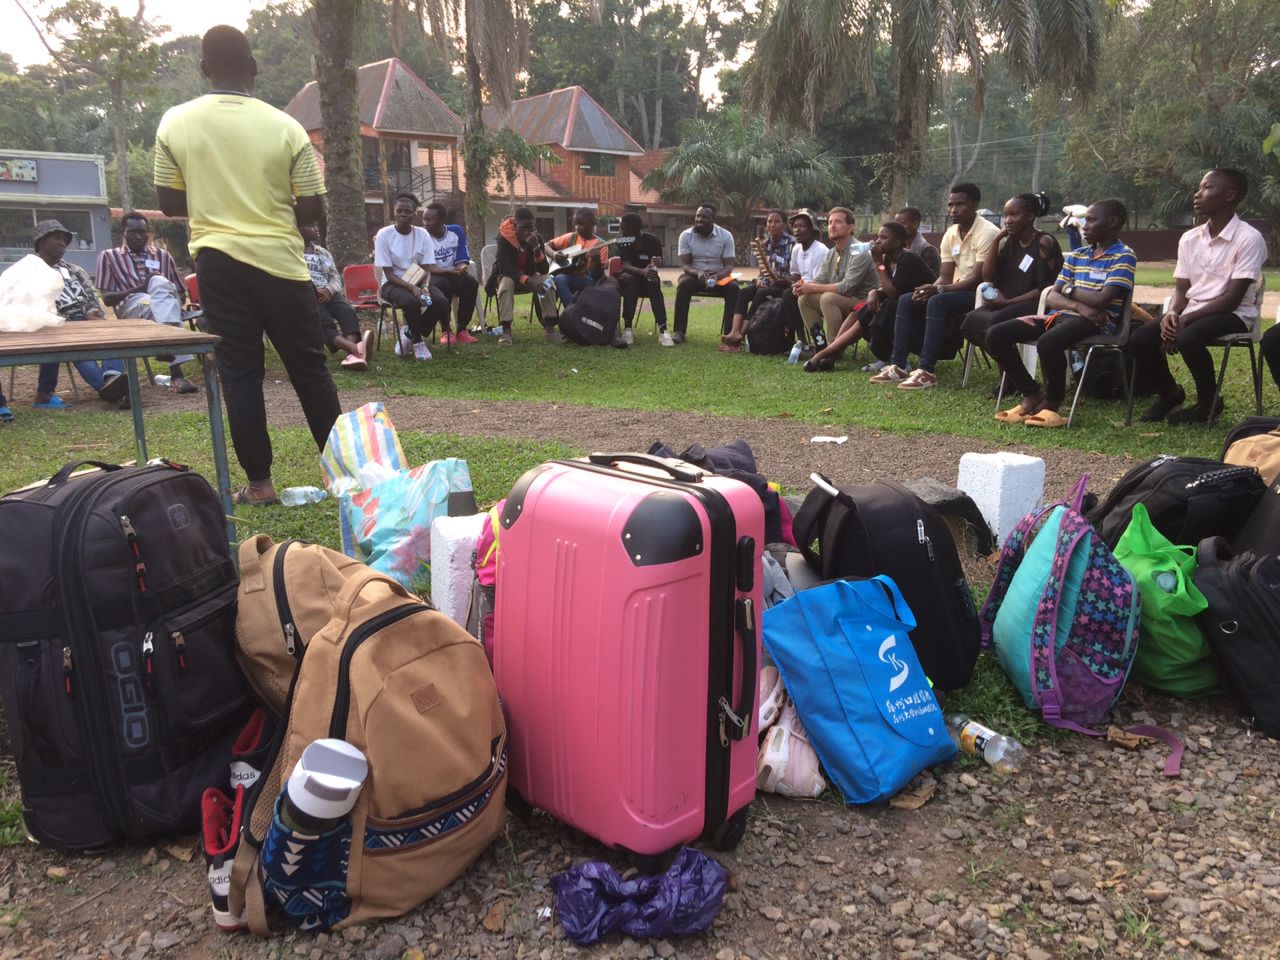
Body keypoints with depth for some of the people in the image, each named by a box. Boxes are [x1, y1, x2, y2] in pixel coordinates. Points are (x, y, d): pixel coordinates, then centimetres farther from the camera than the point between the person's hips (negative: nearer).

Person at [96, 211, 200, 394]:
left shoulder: (163, 255, 26)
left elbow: (182, 294, 23)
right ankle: (177, 372, -58)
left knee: (159, 282, -37)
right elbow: (107, 298, 7)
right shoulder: (108, 256, 19)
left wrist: (160, 286, -1)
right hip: (131, 305, -1)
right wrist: (138, 288, -9)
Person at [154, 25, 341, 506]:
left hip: (218, 261, 1)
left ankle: (259, 483, 6)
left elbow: (169, 203, 7)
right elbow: (313, 210, -3)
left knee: (239, 373, 5)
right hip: (279, 260, -1)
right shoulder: (284, 127, -6)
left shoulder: (175, 123, -1)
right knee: (308, 366, 9)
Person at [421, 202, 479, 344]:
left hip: (454, 275, 3)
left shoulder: (456, 231, 0)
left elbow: (462, 261, 0)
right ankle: (445, 331, -22)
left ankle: (462, 330, -19)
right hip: (432, 277, -3)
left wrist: (462, 269, -25)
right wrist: (449, 270, -26)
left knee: (471, 283, -28)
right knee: (444, 284, -37)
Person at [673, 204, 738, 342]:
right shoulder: (686, 235, -5)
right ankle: (679, 331, -30)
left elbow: (729, 265, -8)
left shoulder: (725, 236, -5)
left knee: (733, 287, -30)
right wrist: (698, 273, -31)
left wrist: (717, 276, -30)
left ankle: (729, 332, -29)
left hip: (719, 275, 0)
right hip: (695, 274, 0)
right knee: (683, 284, -33)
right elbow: (684, 264, -9)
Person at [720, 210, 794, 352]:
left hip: (784, 286, -6)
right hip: (767, 284, 6)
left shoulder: (791, 243, -7)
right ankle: (734, 332, -40)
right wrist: (760, 279, -4)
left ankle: (741, 335, -34)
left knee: (761, 293, -33)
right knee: (743, 291, -22)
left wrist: (779, 279, -27)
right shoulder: (765, 244, 12)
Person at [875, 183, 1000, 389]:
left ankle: (926, 372, -35)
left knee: (938, 302, -33)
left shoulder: (987, 232, -16)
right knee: (906, 301, -7)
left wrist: (939, 289, -28)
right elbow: (945, 276, 7)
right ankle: (897, 366, -13)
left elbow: (979, 279, -22)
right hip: (956, 291, 8)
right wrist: (930, 289, -16)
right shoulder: (951, 234, 8)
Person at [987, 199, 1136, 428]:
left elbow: (1102, 301, -15)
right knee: (996, 335, -10)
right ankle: (1031, 395, 0)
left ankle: (1052, 402, -13)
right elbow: (1051, 298, 10)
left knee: (1048, 342, -39)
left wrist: (1069, 290, 1)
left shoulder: (1124, 257, -2)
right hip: (1064, 315, 7)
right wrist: (1078, 305, -11)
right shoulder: (1077, 255, 18)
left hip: (1098, 322, -7)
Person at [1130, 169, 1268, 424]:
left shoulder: (1249, 238, -11)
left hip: (1233, 315, -6)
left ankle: (1209, 402, -8)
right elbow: (1181, 289, 8)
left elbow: (1232, 299, -16)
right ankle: (1170, 393, 10)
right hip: (1191, 313, 6)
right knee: (1140, 339, -18)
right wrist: (1172, 313, -15)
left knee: (1188, 339, -36)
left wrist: (1185, 320, -23)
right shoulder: (1189, 238, 8)